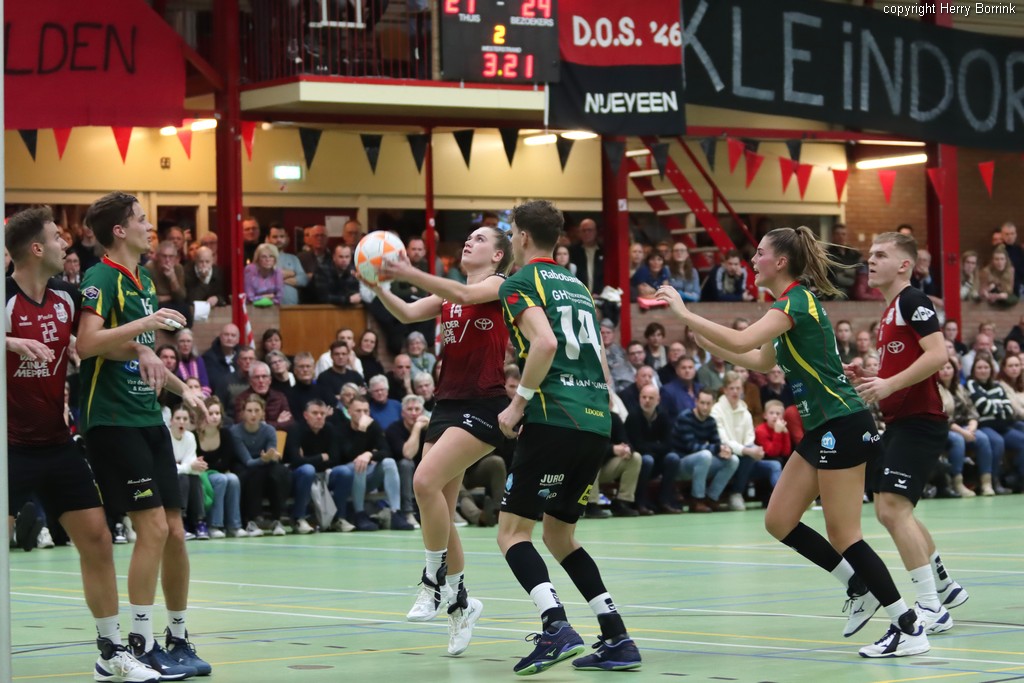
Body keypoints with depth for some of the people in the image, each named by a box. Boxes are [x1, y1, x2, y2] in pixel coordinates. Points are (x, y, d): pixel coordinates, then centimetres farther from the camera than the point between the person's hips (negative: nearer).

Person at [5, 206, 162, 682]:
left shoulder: (67, 297, 6)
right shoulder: (7, 297, -14)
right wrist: (14, 343, -33)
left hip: (57, 442, 6)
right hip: (12, 444, -6)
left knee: (96, 539, 5)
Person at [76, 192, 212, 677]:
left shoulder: (144, 281, 17)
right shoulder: (101, 278, -10)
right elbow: (87, 343, -23)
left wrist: (182, 389, 19)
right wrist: (144, 323, -22)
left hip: (149, 420, 8)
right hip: (113, 422, -8)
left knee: (173, 531, 7)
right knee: (152, 527, -12)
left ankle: (178, 638, 17)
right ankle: (141, 643, -4)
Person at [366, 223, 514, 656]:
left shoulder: (500, 285, -1)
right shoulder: (448, 293, 19)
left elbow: (463, 295, -21)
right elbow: (408, 313, 3)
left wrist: (409, 273, -31)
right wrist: (377, 287, -14)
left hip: (483, 405, -7)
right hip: (447, 404, 7)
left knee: (426, 480, -24)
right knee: (437, 509, 3)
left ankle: (437, 581, -10)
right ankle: (460, 602, 17)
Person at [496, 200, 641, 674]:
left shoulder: (519, 283, 0)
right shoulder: (576, 286, 23)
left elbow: (545, 342, -17)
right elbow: (602, 366, 23)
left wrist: (519, 402, -11)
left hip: (553, 421, -7)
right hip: (597, 422, 7)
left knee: (513, 532, -3)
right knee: (560, 536, 18)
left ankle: (556, 629, -23)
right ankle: (616, 639, 7)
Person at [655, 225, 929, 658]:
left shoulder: (796, 300, -15)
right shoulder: (792, 302, 14)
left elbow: (741, 342, -28)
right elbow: (761, 361, 27)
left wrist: (685, 314, -20)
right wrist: (700, 338, 22)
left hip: (843, 425, -10)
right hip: (822, 429, 10)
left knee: (842, 535, -9)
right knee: (779, 522, 8)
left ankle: (909, 628, -5)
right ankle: (859, 588, 17)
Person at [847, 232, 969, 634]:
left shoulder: (913, 300, -10)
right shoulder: (890, 311, 19)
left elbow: (938, 355, -22)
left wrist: (889, 384, -24)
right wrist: (867, 379, 11)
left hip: (919, 421, -10)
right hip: (899, 422, 11)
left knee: (893, 507, -18)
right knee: (889, 511, 16)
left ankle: (932, 608, -15)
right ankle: (945, 587, 31)